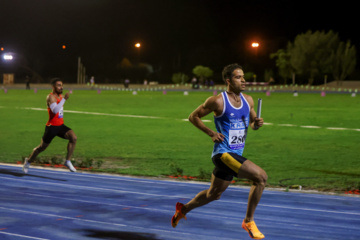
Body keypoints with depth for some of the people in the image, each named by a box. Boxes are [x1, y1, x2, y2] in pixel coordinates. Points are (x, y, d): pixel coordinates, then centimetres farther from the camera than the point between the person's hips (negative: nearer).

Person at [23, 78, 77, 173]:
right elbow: (55, 110, -35)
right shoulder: (50, 97, -17)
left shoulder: (61, 96, 9)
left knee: (73, 137, -17)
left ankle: (68, 161, -9)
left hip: (61, 126, 7)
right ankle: (28, 161, 33)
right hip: (51, 126, -6)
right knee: (42, 147, 7)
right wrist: (64, 99, -37)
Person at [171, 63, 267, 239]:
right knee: (261, 176, -21)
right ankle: (248, 222, -8)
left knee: (214, 194, 21)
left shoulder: (248, 100, 7)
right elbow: (193, 116, -2)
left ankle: (183, 209, 43)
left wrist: (257, 123, -4)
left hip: (236, 155, 8)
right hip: (223, 153, -8)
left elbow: (252, 123, 20)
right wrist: (211, 133, -13)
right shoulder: (218, 101, -11)